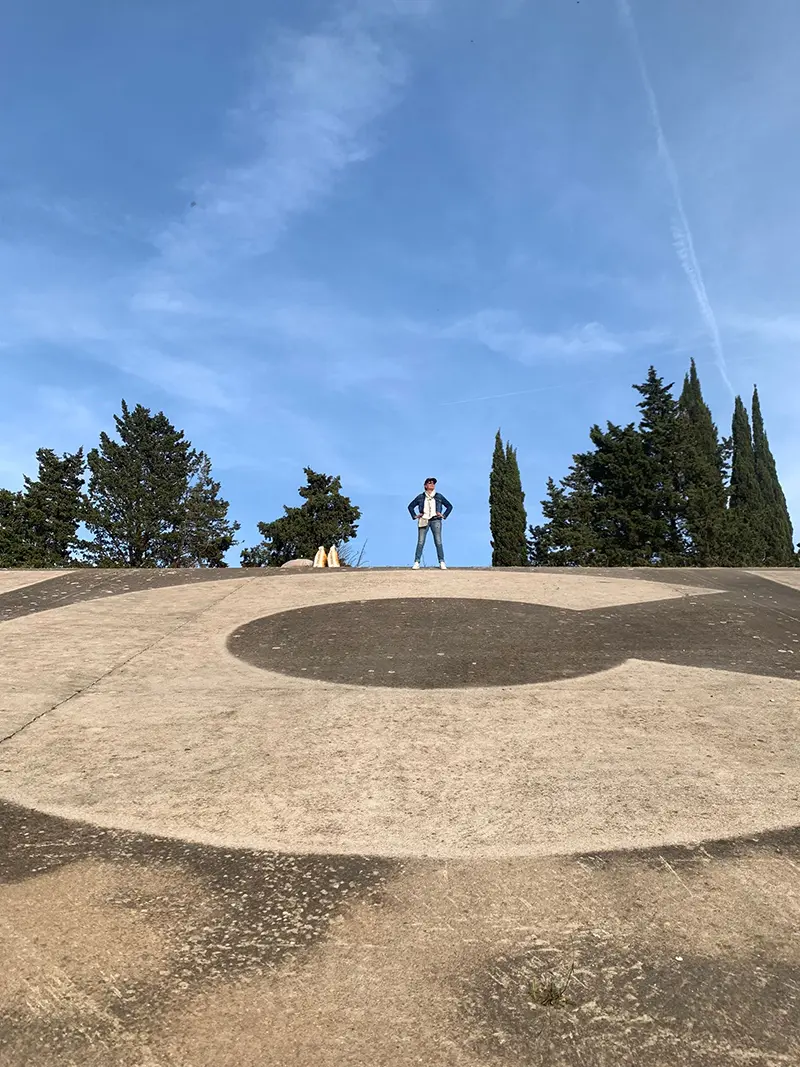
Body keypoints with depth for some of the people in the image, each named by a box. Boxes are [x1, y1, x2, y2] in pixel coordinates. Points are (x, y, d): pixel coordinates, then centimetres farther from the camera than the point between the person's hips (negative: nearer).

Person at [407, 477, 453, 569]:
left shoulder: (439, 496, 10)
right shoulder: (420, 497, 9)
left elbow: (449, 506, 17)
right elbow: (410, 506, 16)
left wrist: (444, 515, 7)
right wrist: (414, 516, 6)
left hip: (435, 521, 0)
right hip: (423, 521, 0)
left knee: (438, 542, -5)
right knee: (420, 542, -5)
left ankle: (442, 562, 0)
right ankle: (417, 562, -4)